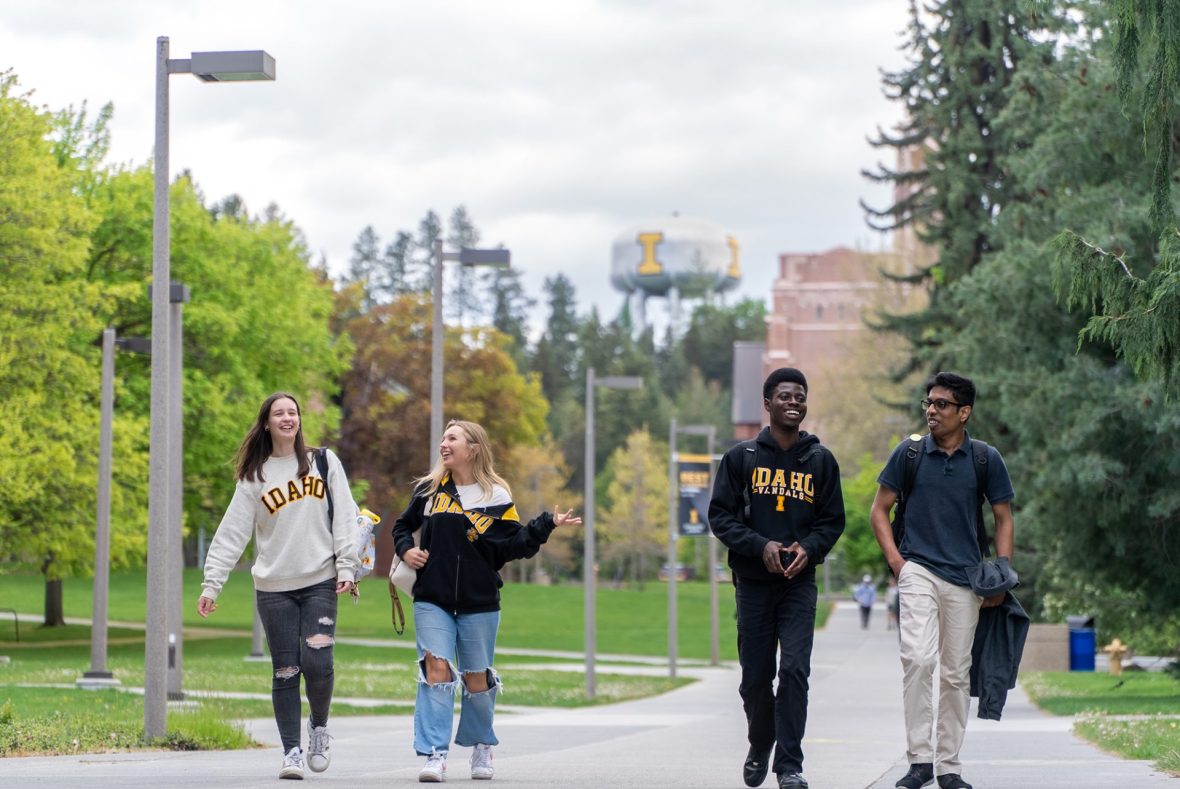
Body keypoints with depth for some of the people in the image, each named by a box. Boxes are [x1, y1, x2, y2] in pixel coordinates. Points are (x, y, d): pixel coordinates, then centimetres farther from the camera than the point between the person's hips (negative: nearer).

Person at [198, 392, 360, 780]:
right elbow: (231, 534, 2)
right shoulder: (254, 477, 6)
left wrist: (347, 567, -6)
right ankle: (291, 751, 8)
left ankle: (319, 726, 13)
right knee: (285, 671, 0)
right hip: (274, 588, 1)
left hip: (320, 583, -1)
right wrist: (211, 585, -7)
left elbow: (344, 518, 4)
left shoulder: (325, 462, 7)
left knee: (317, 663, -13)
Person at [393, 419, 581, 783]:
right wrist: (405, 549, 1)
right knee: (436, 668, -14)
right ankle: (434, 756, -16)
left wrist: (546, 524, -14)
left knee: (476, 678, 9)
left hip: (479, 604, -1)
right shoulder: (429, 489, 7)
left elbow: (514, 546, -3)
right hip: (432, 601, 1)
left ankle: (481, 745, 32)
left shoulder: (496, 497, 0)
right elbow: (403, 525, 20)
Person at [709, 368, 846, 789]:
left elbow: (832, 520, 8)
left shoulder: (820, 460, 6)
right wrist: (761, 545, -15)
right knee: (755, 678, 7)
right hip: (753, 581, 0)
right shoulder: (741, 457, 2)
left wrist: (809, 547, -12)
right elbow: (721, 516, 0)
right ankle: (760, 749, 32)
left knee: (795, 670, -14)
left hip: (799, 582, 0)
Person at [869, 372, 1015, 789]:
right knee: (918, 658, -20)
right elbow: (879, 510, 9)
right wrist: (894, 559, -4)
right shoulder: (909, 452, 2)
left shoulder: (986, 459, 3)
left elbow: (1003, 519, 10)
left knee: (956, 673, 6)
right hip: (917, 569, -1)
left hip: (964, 580, 2)